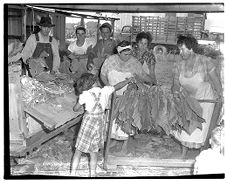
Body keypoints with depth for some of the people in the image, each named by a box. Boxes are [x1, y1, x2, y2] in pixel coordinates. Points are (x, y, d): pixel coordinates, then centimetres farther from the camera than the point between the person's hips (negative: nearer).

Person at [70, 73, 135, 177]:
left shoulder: (85, 94, -13)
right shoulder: (105, 91, -6)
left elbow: (75, 109, -4)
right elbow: (117, 86, 11)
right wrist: (128, 80, 27)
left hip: (88, 122, -3)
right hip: (100, 122, 3)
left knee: (78, 151, 10)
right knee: (94, 152, 17)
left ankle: (73, 174, 15)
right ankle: (92, 174, 25)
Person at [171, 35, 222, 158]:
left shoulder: (204, 61, -21)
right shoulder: (179, 66, -10)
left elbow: (214, 79, -9)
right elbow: (176, 84, -2)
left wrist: (219, 93, 0)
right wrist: (175, 90, -21)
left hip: (204, 100, -3)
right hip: (188, 100, 3)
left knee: (199, 128, 4)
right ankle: (183, 154, 23)